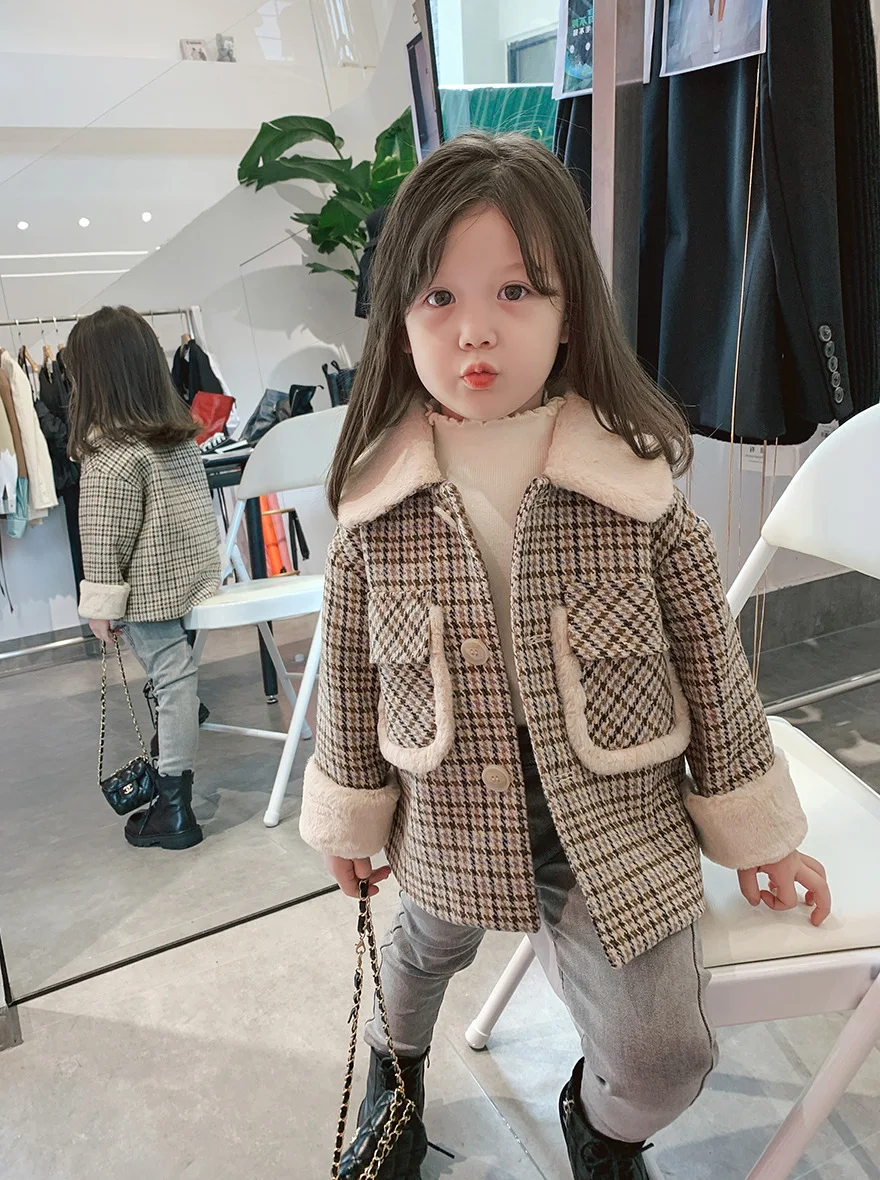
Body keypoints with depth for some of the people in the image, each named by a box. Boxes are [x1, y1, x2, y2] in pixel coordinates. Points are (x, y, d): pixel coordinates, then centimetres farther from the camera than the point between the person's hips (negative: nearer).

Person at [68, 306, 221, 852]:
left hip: (150, 592, -7)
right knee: (179, 679, 17)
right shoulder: (182, 433, 6)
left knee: (173, 683, -3)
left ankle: (174, 811, 9)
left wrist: (102, 605, -7)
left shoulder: (111, 453, -19)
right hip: (196, 575, 8)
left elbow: (105, 541, -17)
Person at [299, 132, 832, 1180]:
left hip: (624, 835, -1)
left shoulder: (639, 492, -17)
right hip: (450, 830, 2)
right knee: (429, 947, 29)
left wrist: (755, 832, 2)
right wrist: (351, 819, 8)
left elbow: (713, 669, -7)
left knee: (659, 1064, 4)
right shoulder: (376, 512, -14)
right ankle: (399, 1057, 67)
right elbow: (352, 680, -2)